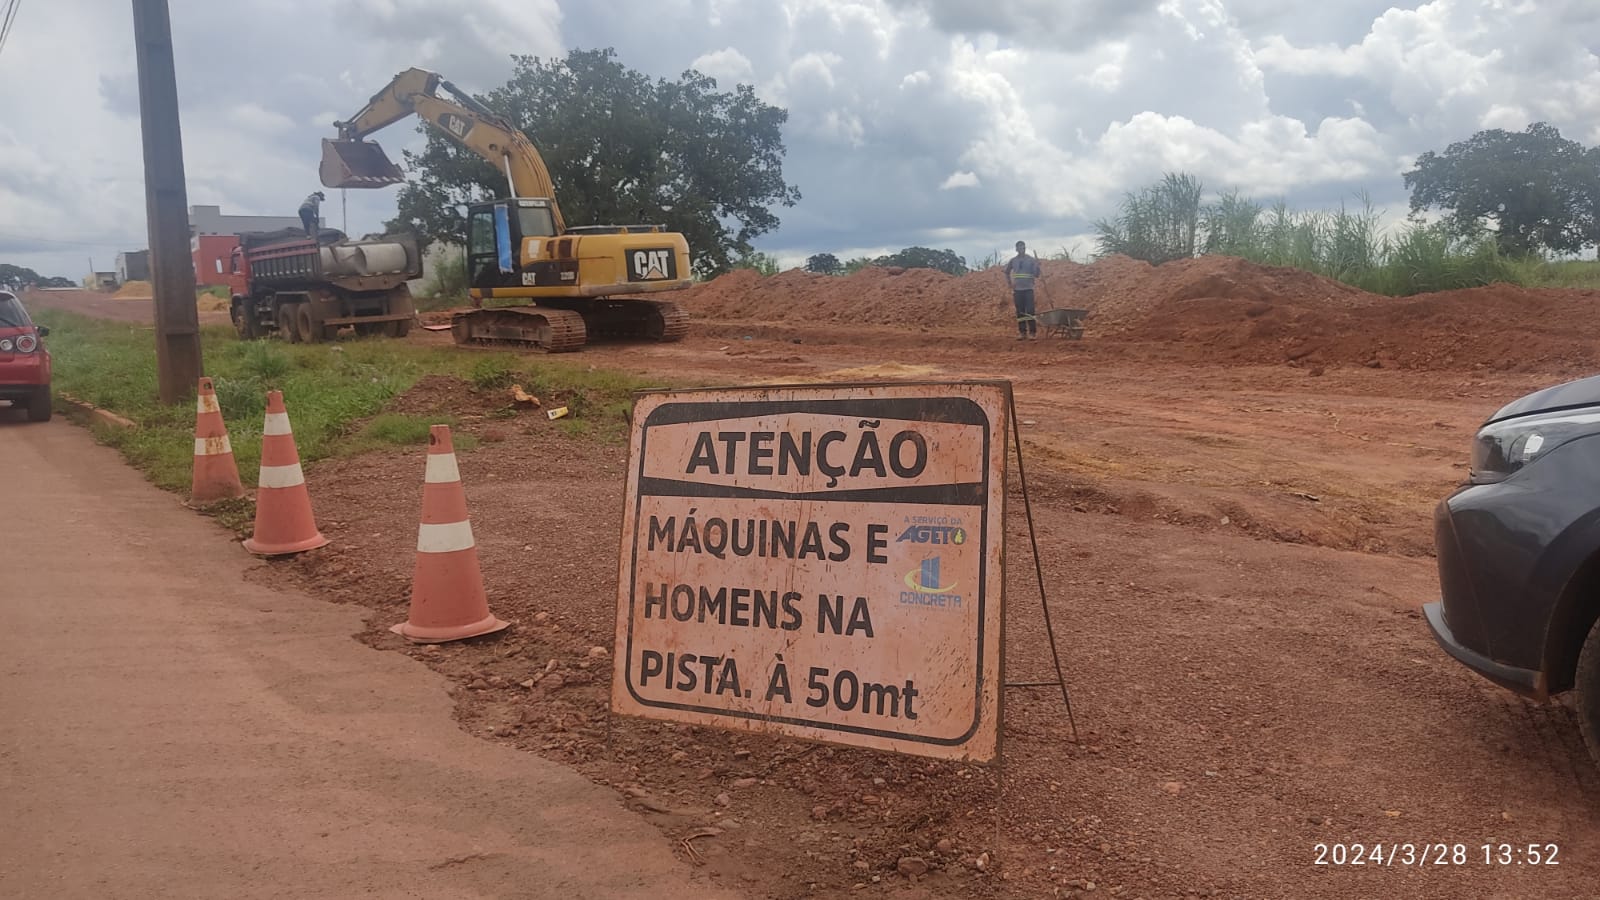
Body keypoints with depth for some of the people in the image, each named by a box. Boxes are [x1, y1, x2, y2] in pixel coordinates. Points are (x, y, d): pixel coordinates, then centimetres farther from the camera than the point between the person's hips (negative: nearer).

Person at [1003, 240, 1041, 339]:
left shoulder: (1031, 260, -2)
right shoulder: (1013, 260, 5)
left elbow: (1036, 275, -4)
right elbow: (1007, 272, 21)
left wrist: (1037, 267, -22)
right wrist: (1010, 283, 11)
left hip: (1028, 289, -3)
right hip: (1017, 290, 3)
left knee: (1030, 311, -8)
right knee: (1020, 312, 6)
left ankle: (1033, 332, -5)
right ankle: (1022, 332, 12)